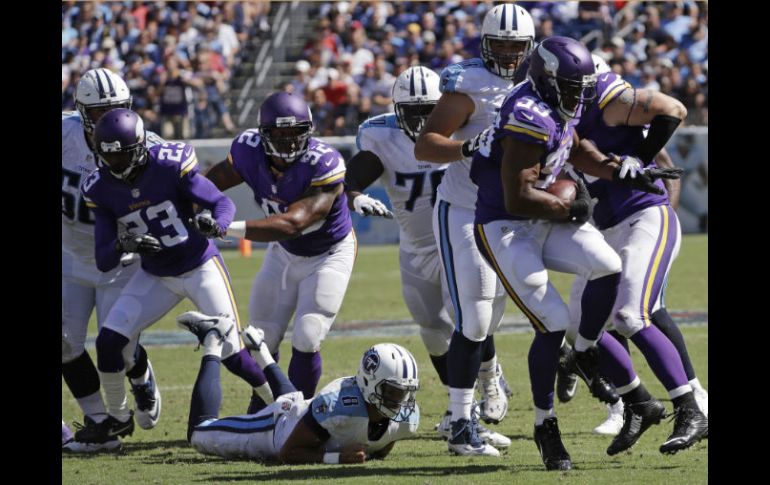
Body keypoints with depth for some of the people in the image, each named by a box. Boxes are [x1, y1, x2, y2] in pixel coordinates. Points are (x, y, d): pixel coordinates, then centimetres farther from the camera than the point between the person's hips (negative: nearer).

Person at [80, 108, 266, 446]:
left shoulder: (170, 166, -23)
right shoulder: (102, 189, -10)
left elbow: (223, 203, -19)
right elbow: (104, 262, -10)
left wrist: (214, 224, -43)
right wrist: (122, 245, -34)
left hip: (201, 268, -4)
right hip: (156, 277, 4)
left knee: (230, 354, -10)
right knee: (108, 341, -8)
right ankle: (118, 418, 14)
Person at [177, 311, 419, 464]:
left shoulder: (406, 417, -29)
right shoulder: (337, 405, -47)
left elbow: (380, 451, -6)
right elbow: (288, 453, -35)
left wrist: (368, 456, -27)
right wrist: (336, 458, -47)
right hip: (278, 425, -6)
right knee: (200, 433, 15)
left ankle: (260, 350, 54)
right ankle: (212, 341, 25)